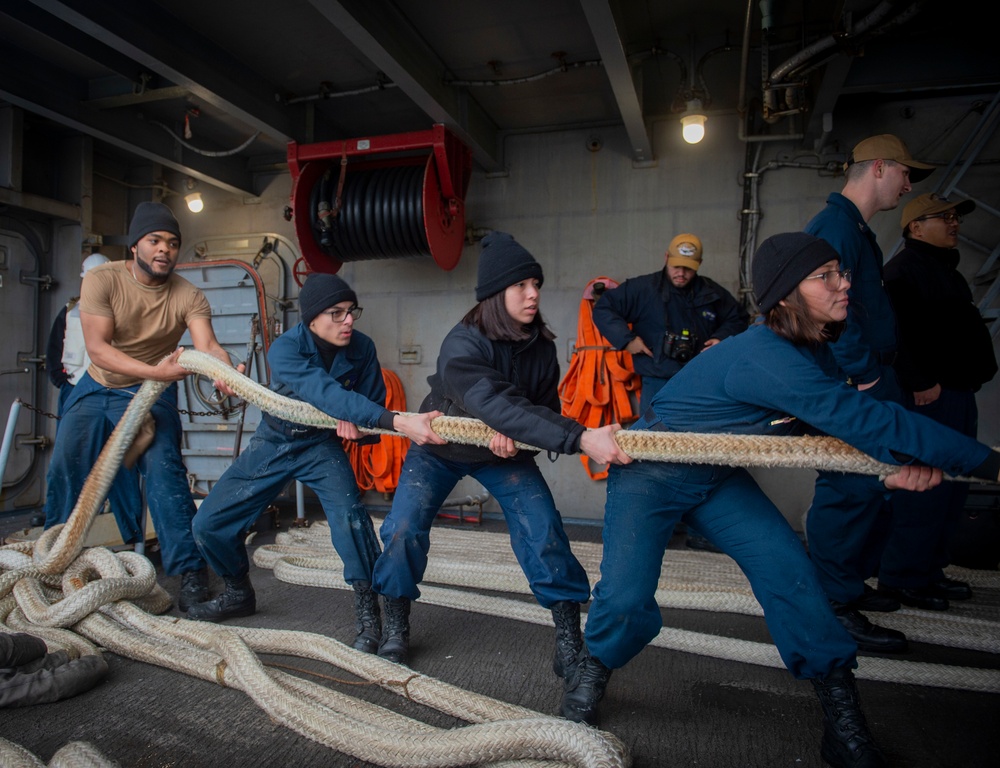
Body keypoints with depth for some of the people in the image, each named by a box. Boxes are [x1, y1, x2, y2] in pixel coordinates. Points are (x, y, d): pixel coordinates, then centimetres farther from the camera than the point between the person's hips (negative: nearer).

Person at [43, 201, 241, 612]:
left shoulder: (188, 296, -16)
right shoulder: (102, 280, -17)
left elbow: (208, 345, -32)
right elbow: (97, 348, -25)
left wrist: (224, 373, -56)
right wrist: (155, 371, -41)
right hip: (96, 390, 2)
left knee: (163, 468, -20)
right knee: (64, 469, 4)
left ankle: (189, 570, -18)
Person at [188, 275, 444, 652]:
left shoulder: (361, 348, -18)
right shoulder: (285, 349, -27)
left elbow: (373, 401, -5)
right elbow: (327, 394, -44)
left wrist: (353, 423, -30)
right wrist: (398, 421, -56)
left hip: (322, 444, -1)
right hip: (274, 442, 1)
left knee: (348, 511, -31)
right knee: (209, 524, 3)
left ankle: (368, 613, -15)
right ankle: (239, 593, 31)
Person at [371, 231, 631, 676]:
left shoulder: (541, 346, -15)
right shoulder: (461, 345, -32)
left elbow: (545, 408, -8)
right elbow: (497, 405, -47)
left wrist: (513, 436, -32)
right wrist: (581, 438, -56)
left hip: (504, 453, 3)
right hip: (440, 448, -2)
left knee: (544, 530, -13)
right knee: (403, 529, -13)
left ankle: (569, 640, 2)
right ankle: (395, 626, 14)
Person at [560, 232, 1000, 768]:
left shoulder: (813, 352, -3)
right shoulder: (761, 355, -34)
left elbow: (849, 421, -2)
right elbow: (857, 418, -35)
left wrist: (907, 457, -25)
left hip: (719, 477, 8)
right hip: (650, 473, -7)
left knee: (787, 568, -8)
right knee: (626, 597, -15)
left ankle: (842, 715, 7)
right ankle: (591, 674, 19)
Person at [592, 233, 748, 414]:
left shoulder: (712, 292, 9)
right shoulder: (642, 288, -4)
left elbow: (739, 317, 23)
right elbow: (603, 309, -3)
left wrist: (722, 337, 3)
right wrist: (626, 339, -12)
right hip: (657, 385, -3)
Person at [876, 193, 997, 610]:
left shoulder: (943, 269, 22)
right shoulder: (904, 268, -9)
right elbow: (897, 330, -21)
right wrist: (922, 383, -22)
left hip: (958, 393, 10)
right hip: (929, 397, -10)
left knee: (951, 489, 13)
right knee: (923, 489, -8)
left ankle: (930, 569, 23)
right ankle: (903, 578, 1)